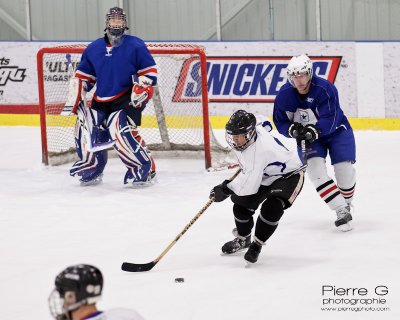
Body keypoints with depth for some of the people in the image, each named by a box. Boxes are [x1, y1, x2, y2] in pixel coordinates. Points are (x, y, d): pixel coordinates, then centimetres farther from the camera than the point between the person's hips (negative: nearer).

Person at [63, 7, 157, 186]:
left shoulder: (136, 46, -4)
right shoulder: (93, 49, 9)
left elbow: (149, 72, -3)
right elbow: (81, 77, 15)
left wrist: (140, 91, -17)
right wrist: (74, 101, 5)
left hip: (128, 99, -6)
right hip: (101, 101, 6)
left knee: (120, 130, -27)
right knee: (86, 127, -6)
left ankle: (145, 168, -17)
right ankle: (93, 169, 14)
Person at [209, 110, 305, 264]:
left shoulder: (259, 150, -40)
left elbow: (249, 184, -40)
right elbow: (265, 124, 11)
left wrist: (226, 189, -28)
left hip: (289, 175, -10)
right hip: (265, 174, 10)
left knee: (271, 208, -30)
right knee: (241, 203, 4)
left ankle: (256, 245, -9)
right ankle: (243, 239, 31)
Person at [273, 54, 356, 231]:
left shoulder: (325, 88, -27)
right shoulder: (284, 94, -14)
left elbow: (330, 120, -31)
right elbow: (280, 122, -7)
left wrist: (314, 130, -47)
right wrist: (293, 129, -28)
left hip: (336, 130, -3)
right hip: (309, 136, 3)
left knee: (344, 169, -14)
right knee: (315, 168, -20)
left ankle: (346, 202, 19)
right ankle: (342, 211, -18)